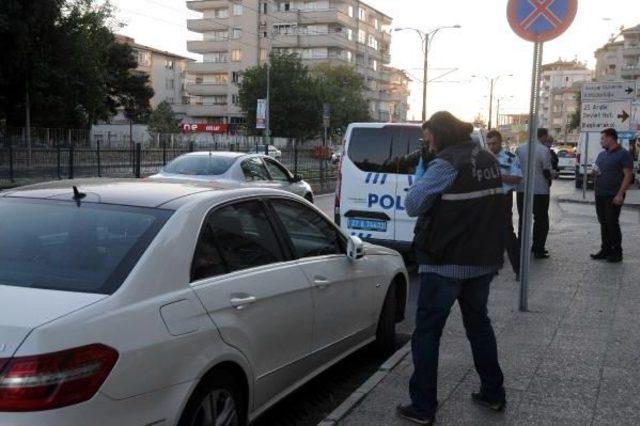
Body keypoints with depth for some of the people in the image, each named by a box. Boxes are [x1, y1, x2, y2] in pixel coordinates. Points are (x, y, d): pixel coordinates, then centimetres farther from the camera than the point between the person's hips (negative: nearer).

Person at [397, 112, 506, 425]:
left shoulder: (447, 164, -17)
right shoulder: (489, 160, 10)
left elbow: (412, 205, -16)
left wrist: (420, 175, -1)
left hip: (446, 263, -8)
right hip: (483, 259, 8)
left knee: (427, 332, 1)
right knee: (479, 323, 22)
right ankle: (493, 393, 30)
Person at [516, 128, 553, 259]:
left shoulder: (520, 149, 3)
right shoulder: (544, 150, -12)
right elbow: (547, 171, -11)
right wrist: (549, 182, 7)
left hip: (522, 189, 4)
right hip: (540, 190, -4)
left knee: (523, 219, 14)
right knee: (541, 220, 7)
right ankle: (538, 249, 7)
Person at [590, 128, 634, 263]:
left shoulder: (623, 154, -7)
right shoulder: (601, 155, 16)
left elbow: (628, 175, -13)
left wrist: (620, 194, -20)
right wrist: (595, 171, 2)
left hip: (613, 196, -7)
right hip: (600, 195, 7)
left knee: (612, 223, -5)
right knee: (603, 223, 10)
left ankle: (617, 252, 4)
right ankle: (605, 250, 18)